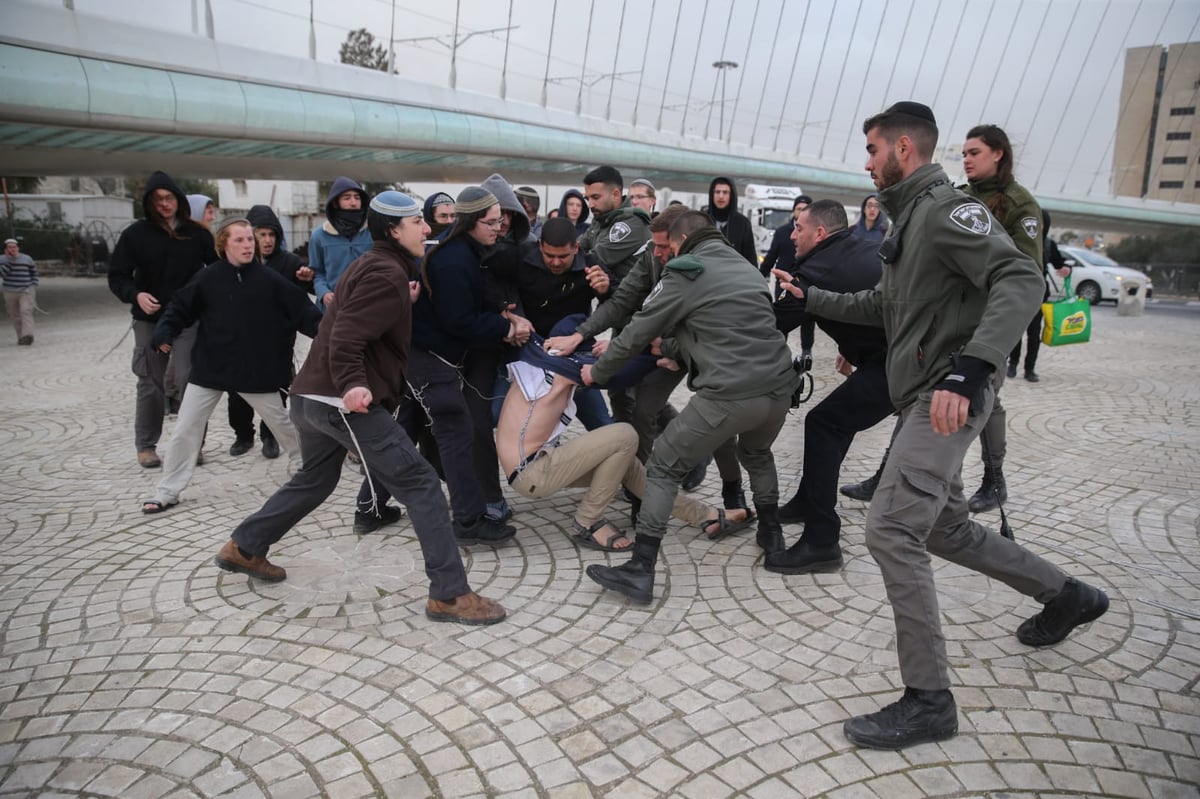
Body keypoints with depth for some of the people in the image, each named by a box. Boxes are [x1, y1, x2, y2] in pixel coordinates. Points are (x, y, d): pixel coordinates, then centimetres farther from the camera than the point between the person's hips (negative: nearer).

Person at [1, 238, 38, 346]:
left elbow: (34, 273, 15)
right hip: (10, 293, 2)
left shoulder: (27, 259, 1)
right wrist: (9, 259, -18)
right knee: (15, 316, 7)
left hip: (27, 291, -2)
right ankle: (21, 338, 18)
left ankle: (27, 336, -31)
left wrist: (34, 286, 6)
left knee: (26, 312, -20)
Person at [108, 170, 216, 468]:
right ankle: (146, 445, 21)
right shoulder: (136, 233, -1)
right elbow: (117, 276, 1)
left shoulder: (197, 233, 0)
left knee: (191, 380, -6)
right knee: (150, 384, 8)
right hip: (150, 320, 1)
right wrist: (136, 295, -17)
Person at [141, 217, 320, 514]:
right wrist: (164, 333, -15)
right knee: (185, 429, 4)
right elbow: (181, 308, 2)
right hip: (210, 367, 1)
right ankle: (167, 493, 17)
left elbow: (299, 309, -8)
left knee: (281, 422, 14)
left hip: (256, 370, -1)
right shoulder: (208, 278, -5)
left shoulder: (269, 279, -7)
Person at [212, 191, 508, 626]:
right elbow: (346, 336, -23)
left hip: (313, 394, 11)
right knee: (421, 485, -9)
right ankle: (449, 594, -8)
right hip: (344, 400, -11)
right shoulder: (387, 275, -13)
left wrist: (403, 300, 14)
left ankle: (244, 548, 41)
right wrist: (351, 384, -34)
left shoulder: (370, 265, 18)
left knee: (314, 479, 31)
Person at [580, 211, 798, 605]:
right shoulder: (746, 267, 23)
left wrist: (597, 371, 20)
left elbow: (639, 330, 6)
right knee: (756, 453, 37)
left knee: (663, 468, 5)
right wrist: (670, 350, 33)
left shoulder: (684, 273, 3)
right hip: (778, 387, 7)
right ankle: (771, 533, 45)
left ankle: (639, 571, 3)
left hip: (730, 394, -7)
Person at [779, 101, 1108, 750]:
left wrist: (969, 369, -36)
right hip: (922, 399, 10)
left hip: (946, 398, -10)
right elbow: (881, 306, 31)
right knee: (945, 528, 19)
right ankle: (1066, 596, 39)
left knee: (891, 529, -17)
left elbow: (1021, 281, -24)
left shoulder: (946, 208, -10)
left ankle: (928, 701, -7)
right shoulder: (909, 219, 20)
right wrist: (810, 298, 27)